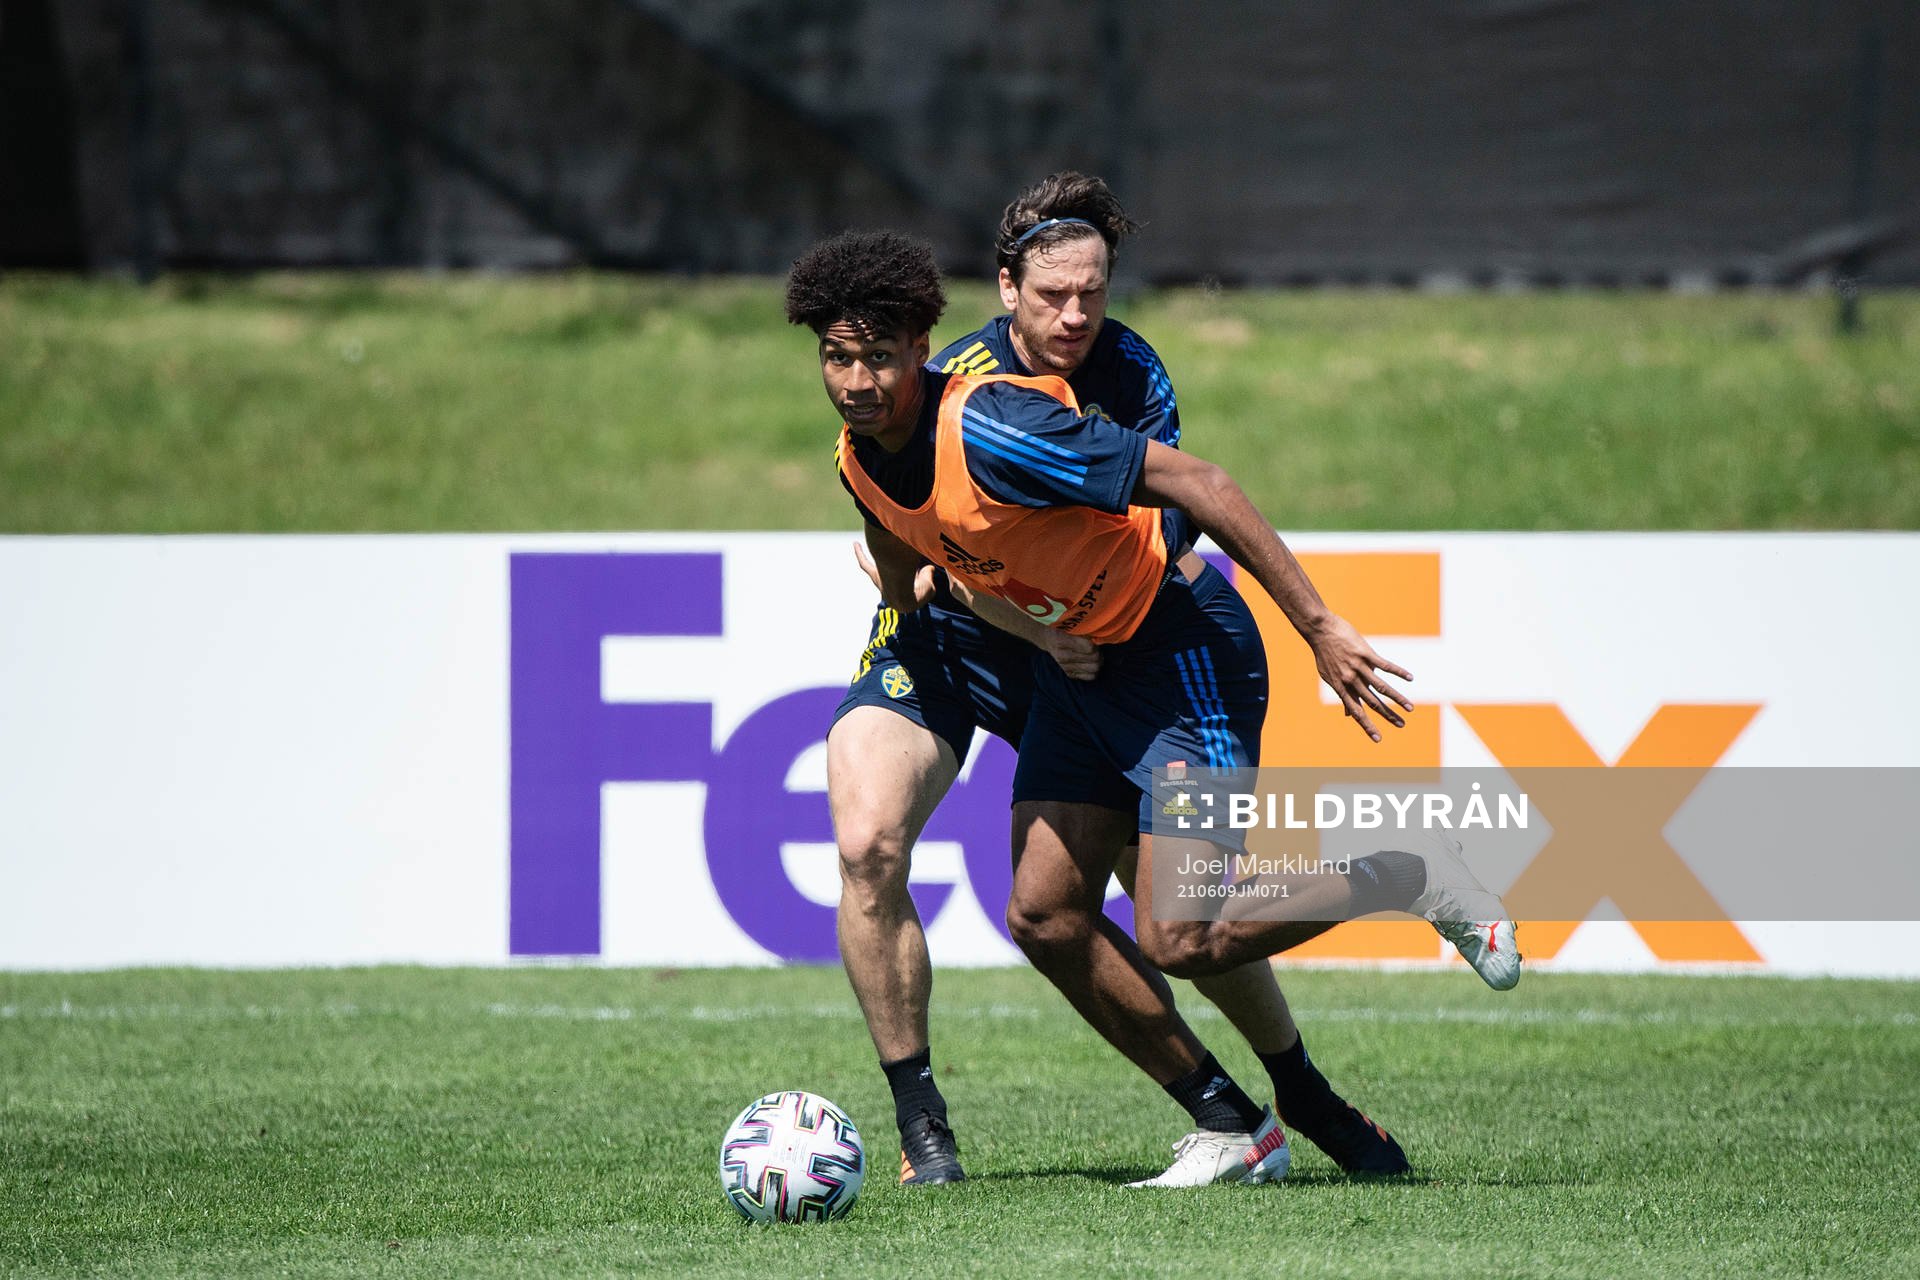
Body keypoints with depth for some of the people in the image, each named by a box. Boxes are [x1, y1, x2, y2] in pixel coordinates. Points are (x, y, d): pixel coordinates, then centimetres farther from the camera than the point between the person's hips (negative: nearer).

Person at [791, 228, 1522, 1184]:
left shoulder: (989, 430, -30)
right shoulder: (861, 458, -5)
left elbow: (1196, 484, -30)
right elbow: (903, 576, 18)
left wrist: (1318, 628, -30)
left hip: (1181, 647, -8)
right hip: (1072, 663, 8)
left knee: (1177, 943, -13)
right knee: (1043, 917, 0)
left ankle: (1411, 883, 9)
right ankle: (1227, 1124, 13)